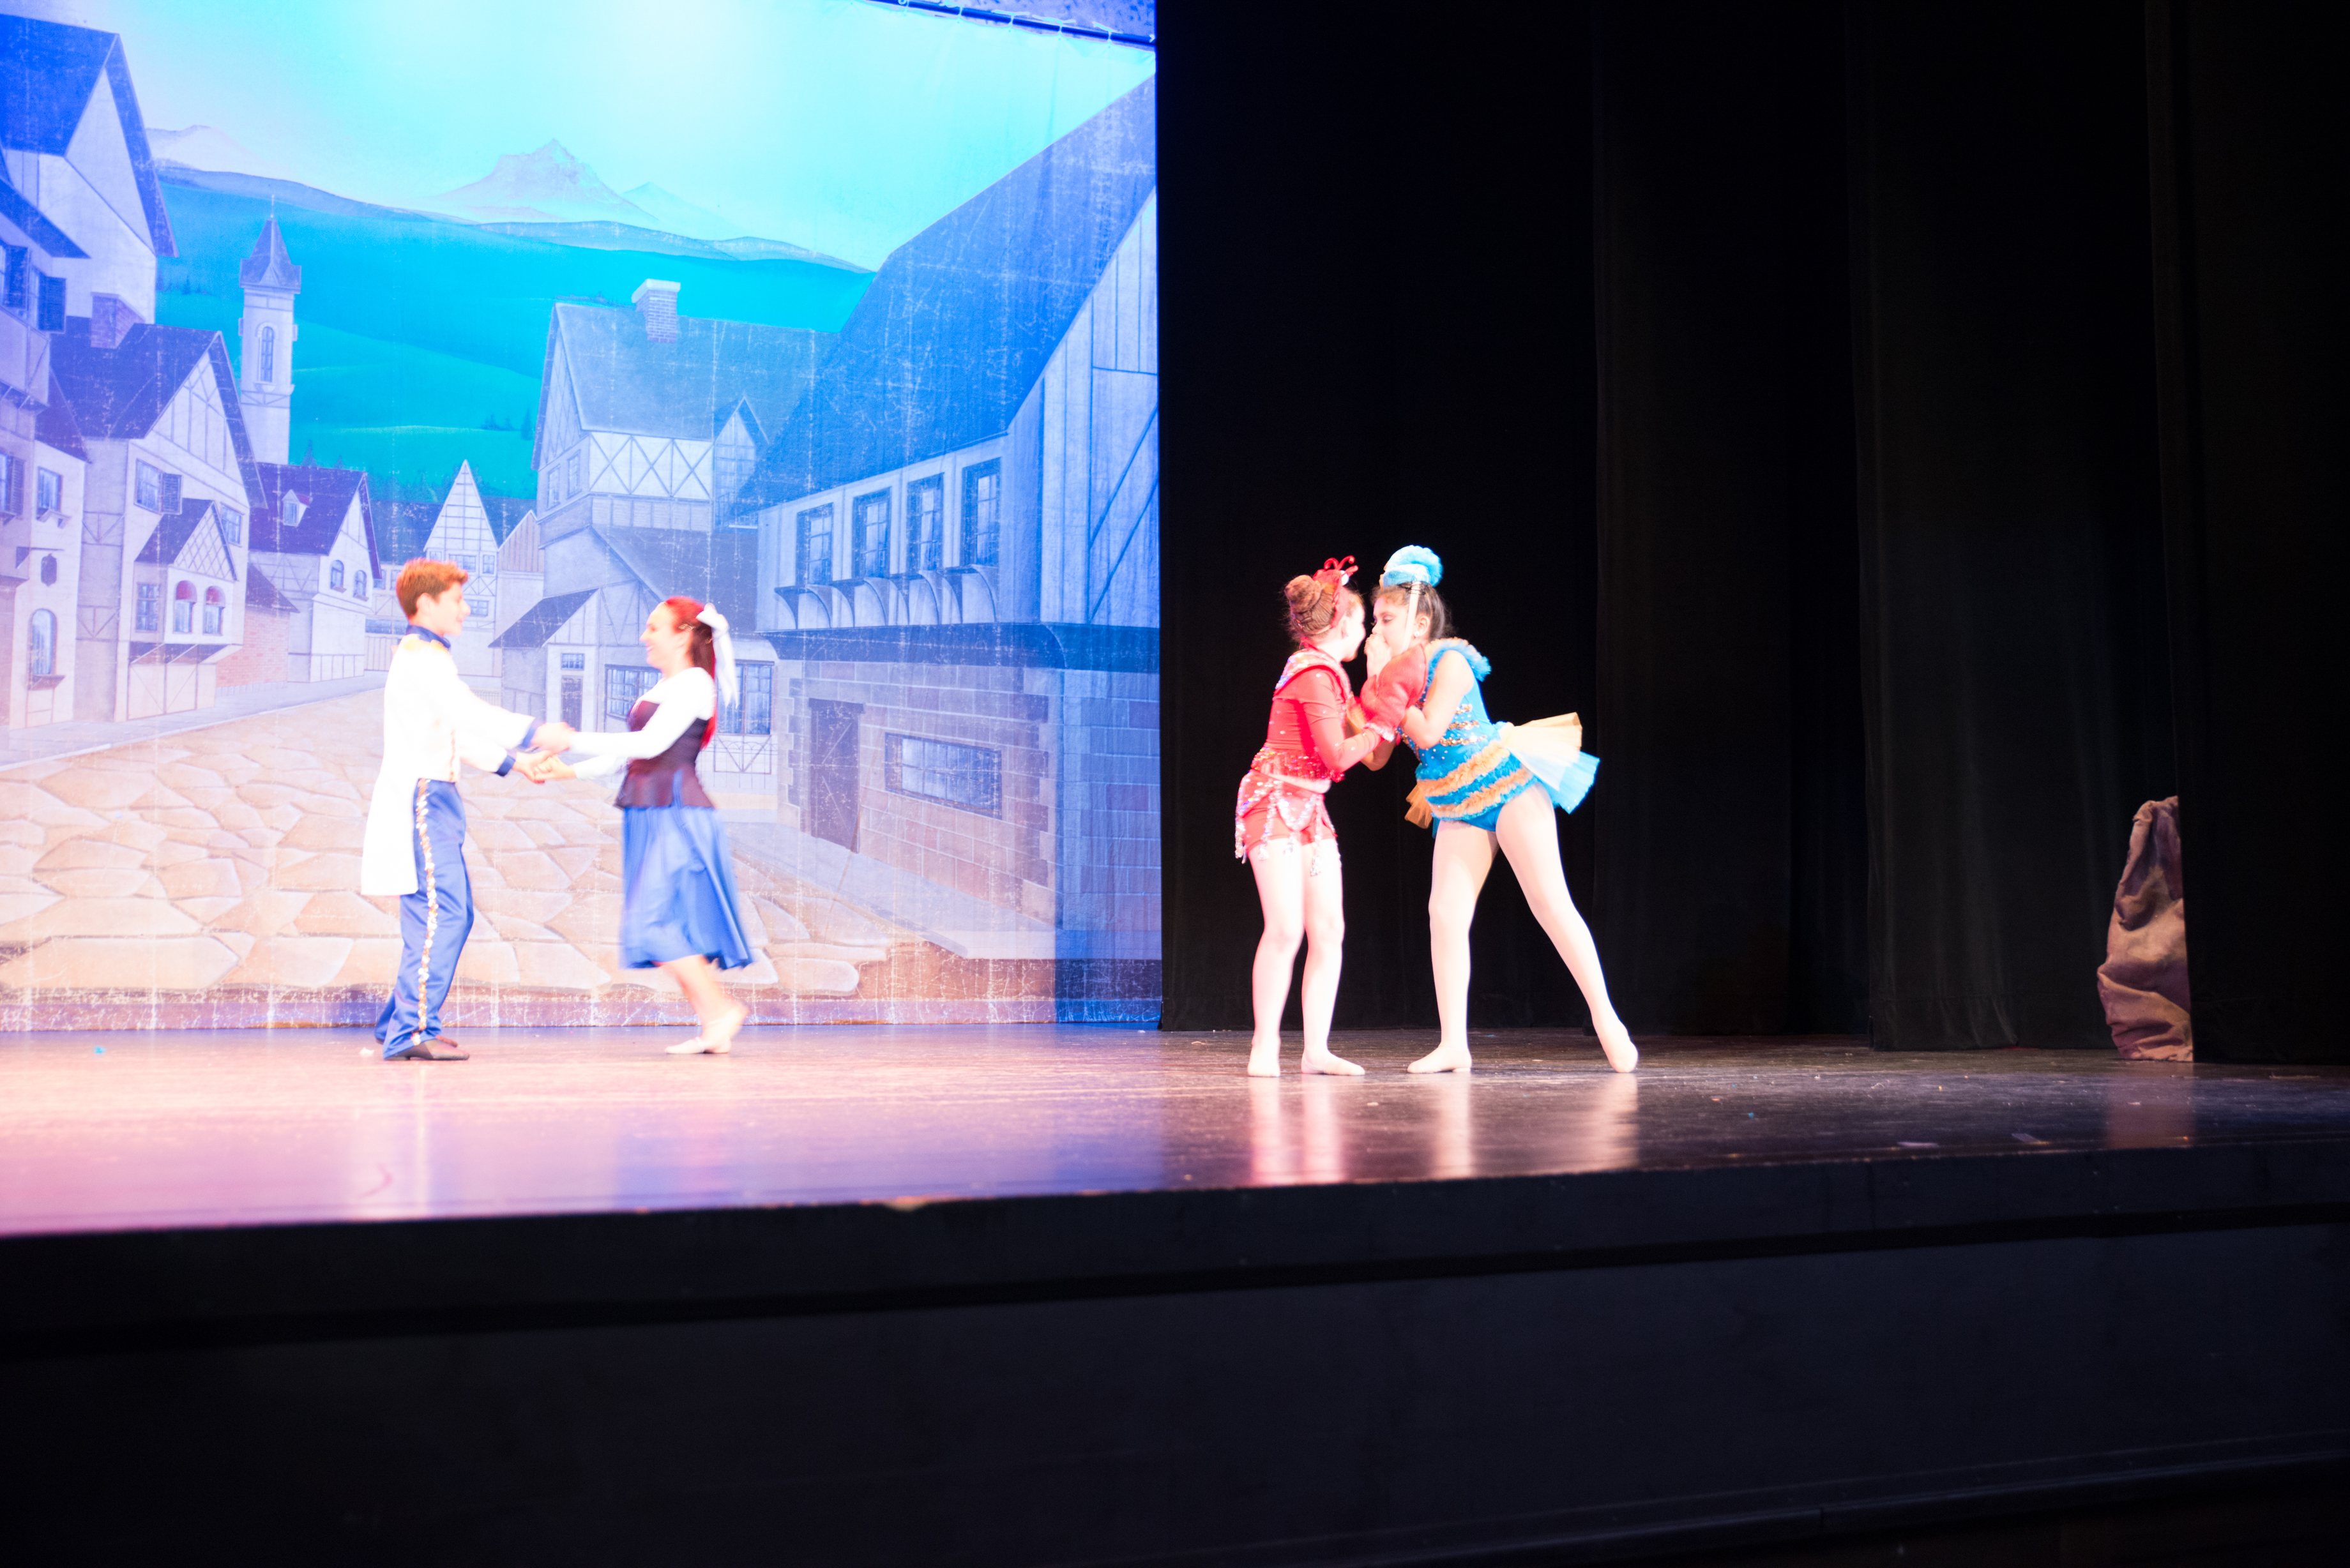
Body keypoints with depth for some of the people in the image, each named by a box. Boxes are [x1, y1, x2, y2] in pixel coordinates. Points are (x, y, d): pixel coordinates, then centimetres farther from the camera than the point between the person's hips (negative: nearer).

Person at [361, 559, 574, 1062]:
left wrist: (512, 762, 16)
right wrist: (537, 734, -17)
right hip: (421, 797, -10)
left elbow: (457, 734, 24)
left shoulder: (430, 658, 23)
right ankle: (413, 1032, -14)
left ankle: (399, 1023, 17)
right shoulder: (421, 657, -9)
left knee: (451, 912, 11)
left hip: (435, 799, 10)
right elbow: (470, 714, -19)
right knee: (442, 912, -14)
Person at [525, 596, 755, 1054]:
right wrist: (567, 772, 8)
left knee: (655, 923, -13)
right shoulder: (661, 689, 22)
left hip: (676, 817, -9)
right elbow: (625, 757, 20)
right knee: (674, 930, 7)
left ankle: (720, 1008, -4)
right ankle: (716, 1030, 10)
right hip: (648, 817, 9)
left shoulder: (695, 683, -7)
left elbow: (650, 744, -17)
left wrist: (572, 740, -15)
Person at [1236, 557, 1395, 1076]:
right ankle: (1265, 1049, -7)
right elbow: (1339, 756, -19)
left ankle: (1316, 1049, 4)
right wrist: (1385, 725, -8)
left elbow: (1371, 757, 16)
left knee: (1329, 930, 1)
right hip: (1276, 802, -10)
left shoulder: (1330, 674, 16)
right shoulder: (1315, 672, -15)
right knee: (1286, 929, -15)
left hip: (1310, 809, 10)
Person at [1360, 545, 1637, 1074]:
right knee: (1445, 912, -5)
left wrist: (1390, 686, -15)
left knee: (1549, 902, -9)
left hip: (1508, 784, -7)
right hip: (1459, 807, 7)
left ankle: (1605, 1019, -1)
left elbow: (1428, 732, -24)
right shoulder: (1399, 671, 8)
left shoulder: (1450, 661, -13)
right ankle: (1454, 1045, -3)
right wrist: (1376, 681, -5)